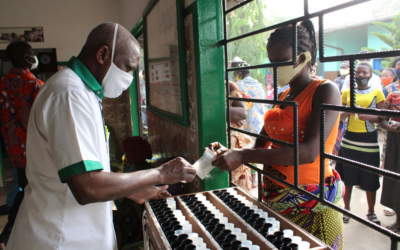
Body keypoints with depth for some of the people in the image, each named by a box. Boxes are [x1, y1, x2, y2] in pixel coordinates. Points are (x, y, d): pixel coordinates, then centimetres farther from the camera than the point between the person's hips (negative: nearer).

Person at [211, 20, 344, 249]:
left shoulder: (325, 91, -12)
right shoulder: (282, 97, 10)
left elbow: (309, 152, -25)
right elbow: (262, 146, 11)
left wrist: (243, 156, -27)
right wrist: (229, 153, -8)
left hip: (311, 202, -6)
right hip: (274, 197, 7)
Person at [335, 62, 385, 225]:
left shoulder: (377, 93, 0)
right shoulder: (347, 92, 6)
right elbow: (340, 117, 7)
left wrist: (366, 115, -20)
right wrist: (349, 110, -13)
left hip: (369, 140, -2)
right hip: (349, 139, 2)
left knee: (370, 179, 7)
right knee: (348, 177, 11)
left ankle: (371, 212, 26)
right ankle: (346, 209, 27)